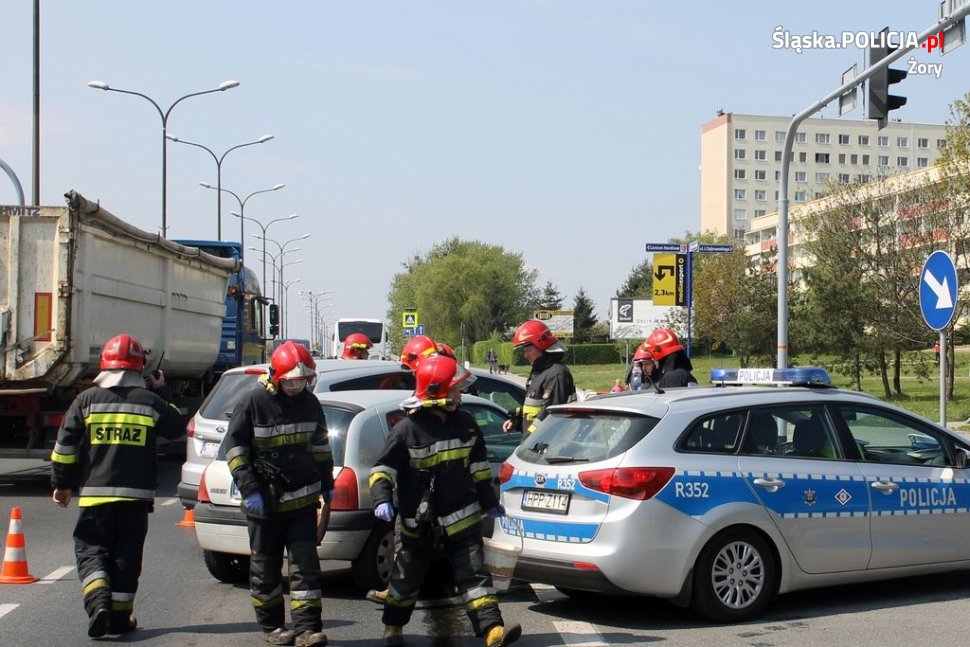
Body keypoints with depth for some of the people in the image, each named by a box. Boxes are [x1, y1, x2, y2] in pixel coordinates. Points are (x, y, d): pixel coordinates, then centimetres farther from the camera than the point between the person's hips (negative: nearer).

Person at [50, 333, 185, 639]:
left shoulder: (87, 399, 0)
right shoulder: (150, 401, 1)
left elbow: (65, 446, 1)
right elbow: (177, 427, 18)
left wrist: (61, 484, 11)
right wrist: (161, 394, 26)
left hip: (94, 493, -1)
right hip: (136, 494, 1)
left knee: (91, 550, 6)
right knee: (126, 555, 9)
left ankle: (98, 601, -17)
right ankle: (120, 617, 11)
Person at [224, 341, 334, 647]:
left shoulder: (309, 402, 4)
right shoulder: (253, 402, -10)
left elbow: (320, 443, 18)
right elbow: (234, 448, -8)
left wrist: (327, 483, 20)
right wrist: (249, 490, -13)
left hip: (301, 500, 3)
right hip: (264, 502, -3)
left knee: (305, 564, -2)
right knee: (266, 567, 8)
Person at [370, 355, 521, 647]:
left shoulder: (465, 424, 3)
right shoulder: (407, 430, -12)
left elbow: (478, 466, 14)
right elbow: (383, 469, -10)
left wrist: (489, 502, 18)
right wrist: (382, 499, -25)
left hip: (462, 519, 3)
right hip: (419, 523, -2)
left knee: (474, 573, -6)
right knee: (407, 577, 13)